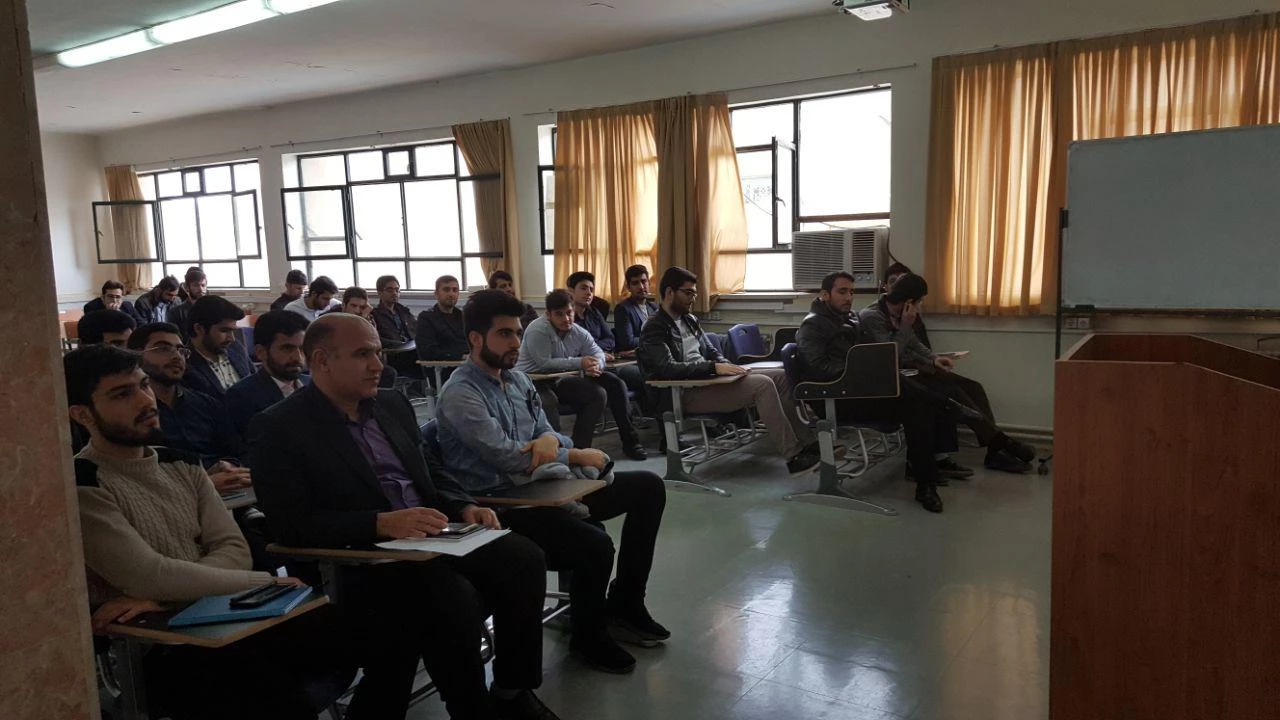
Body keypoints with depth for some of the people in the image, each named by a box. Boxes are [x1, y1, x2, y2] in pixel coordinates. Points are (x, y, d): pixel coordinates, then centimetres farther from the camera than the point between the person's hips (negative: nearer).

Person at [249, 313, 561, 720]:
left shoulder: (392, 403, 14)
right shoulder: (278, 428, -6)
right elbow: (293, 524, -14)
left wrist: (465, 507, -1)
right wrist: (382, 523, -24)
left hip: (432, 537, 7)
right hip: (361, 560, -6)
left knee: (524, 559, -15)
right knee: (454, 599, -32)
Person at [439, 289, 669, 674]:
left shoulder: (517, 379, 11)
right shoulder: (460, 394, -15)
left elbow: (545, 430, 12)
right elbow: (507, 456, -23)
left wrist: (549, 439, -15)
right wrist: (577, 455, -13)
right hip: (502, 504, -9)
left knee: (648, 486, 2)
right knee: (596, 545, -31)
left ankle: (625, 603, 13)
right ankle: (589, 635, 1)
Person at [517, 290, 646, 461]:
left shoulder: (578, 332, 6)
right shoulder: (537, 331, -16)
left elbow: (597, 352, 10)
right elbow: (544, 363, -24)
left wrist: (596, 365, -18)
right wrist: (580, 363, -24)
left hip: (560, 380, 8)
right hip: (534, 382, -8)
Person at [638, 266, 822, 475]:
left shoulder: (689, 319, 19)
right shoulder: (654, 329, -9)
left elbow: (711, 351, 22)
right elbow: (669, 368, -22)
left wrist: (728, 367, -1)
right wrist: (714, 368, -27)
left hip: (706, 379, 9)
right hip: (686, 394, -9)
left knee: (782, 377, -1)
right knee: (762, 384, -26)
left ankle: (805, 442, -1)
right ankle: (794, 457, -23)